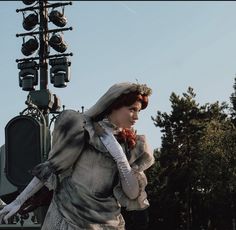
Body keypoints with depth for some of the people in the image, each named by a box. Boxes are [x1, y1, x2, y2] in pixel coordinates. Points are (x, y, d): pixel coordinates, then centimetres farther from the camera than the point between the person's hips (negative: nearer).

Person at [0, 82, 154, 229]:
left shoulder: (130, 144, 3)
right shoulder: (82, 130, -7)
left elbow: (133, 194, -1)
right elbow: (51, 167, -3)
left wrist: (120, 158, -14)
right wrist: (18, 201, -4)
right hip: (69, 216, -3)